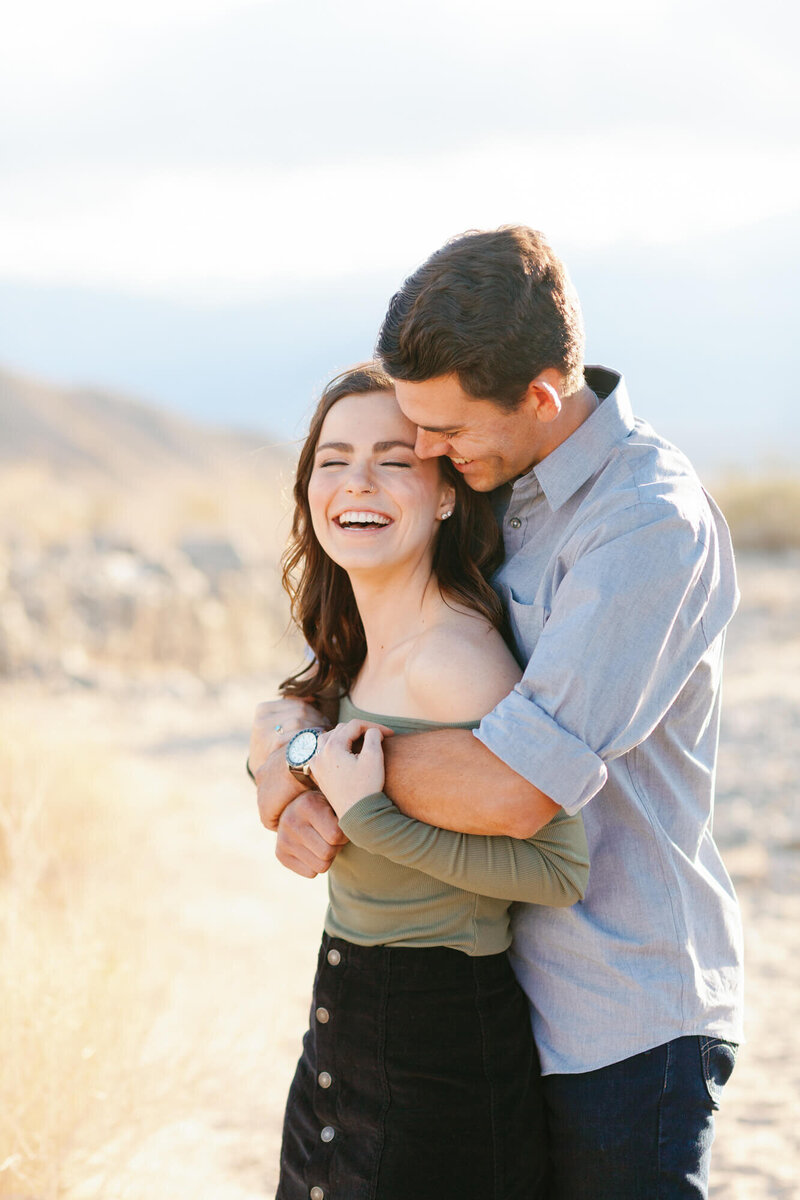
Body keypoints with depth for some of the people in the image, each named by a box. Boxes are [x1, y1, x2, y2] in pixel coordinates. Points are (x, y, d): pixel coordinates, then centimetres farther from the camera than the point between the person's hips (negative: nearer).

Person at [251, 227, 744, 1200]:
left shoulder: (652, 525, -22)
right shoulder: (492, 485, 5)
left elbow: (514, 789, -29)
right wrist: (307, 799, -12)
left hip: (627, 1027, -8)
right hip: (511, 1000, 8)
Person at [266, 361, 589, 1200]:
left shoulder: (453, 656, -22)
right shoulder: (359, 646, 5)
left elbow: (562, 867, -24)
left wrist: (370, 819, -24)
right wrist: (305, 771, 2)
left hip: (441, 1049, -9)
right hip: (344, 1031, 9)